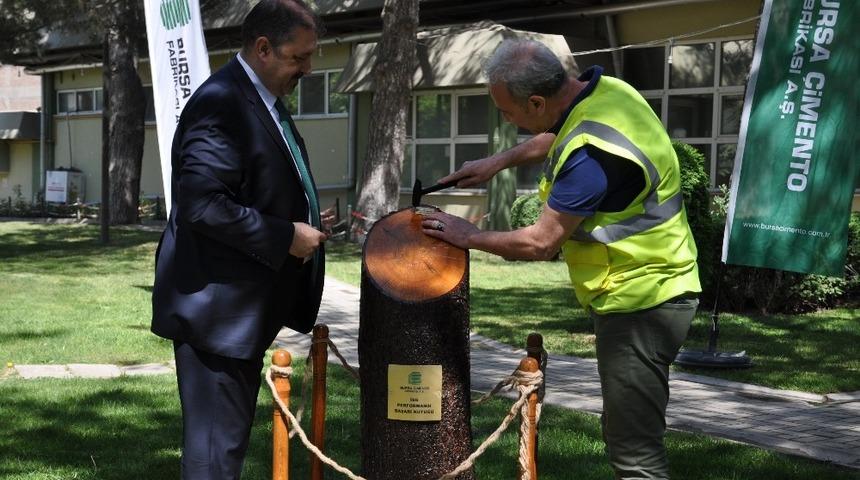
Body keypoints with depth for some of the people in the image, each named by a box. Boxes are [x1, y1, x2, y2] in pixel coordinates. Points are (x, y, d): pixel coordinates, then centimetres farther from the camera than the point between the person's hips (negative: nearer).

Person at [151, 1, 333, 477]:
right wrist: (286, 236, -20)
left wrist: (306, 218, 9)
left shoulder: (262, 101, 13)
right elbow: (203, 205, -27)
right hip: (217, 306, -10)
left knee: (229, 435, 19)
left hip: (245, 307, 10)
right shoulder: (221, 103, -19)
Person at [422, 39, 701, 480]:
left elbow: (540, 243, -22)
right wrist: (498, 162, 17)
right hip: (645, 290, 10)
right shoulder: (603, 88, 1)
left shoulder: (591, 152, -28)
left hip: (640, 302, -10)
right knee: (629, 432, 19)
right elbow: (554, 139, 25)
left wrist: (469, 237, -6)